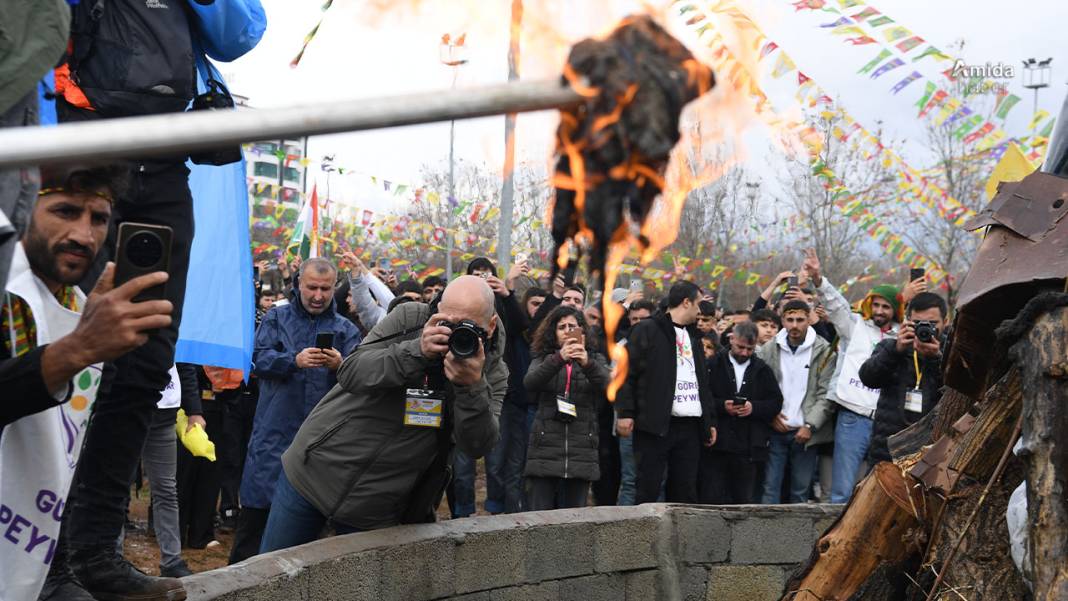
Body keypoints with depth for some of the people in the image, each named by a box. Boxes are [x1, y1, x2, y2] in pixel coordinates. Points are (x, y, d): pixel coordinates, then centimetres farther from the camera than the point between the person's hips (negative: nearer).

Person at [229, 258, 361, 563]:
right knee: (256, 506, -1)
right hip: (274, 432, -1)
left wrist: (340, 366, -24)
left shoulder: (346, 330, 11)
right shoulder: (276, 318, 9)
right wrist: (295, 360, -24)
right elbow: (260, 358, -7)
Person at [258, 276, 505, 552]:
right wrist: (417, 351, -32)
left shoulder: (493, 372, -7)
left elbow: (477, 446, -18)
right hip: (313, 469, 0)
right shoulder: (409, 319, -10)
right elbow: (350, 374, -18)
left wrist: (472, 386, -35)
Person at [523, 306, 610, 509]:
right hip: (545, 448, -1)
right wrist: (559, 359, -27)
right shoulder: (543, 360, 11)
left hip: (581, 452, 1)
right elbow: (529, 383, -11)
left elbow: (608, 387, -7)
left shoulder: (596, 359, 13)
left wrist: (588, 364, -26)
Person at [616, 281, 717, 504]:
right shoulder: (647, 331, 0)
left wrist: (710, 420, 20)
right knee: (648, 489, -5)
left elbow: (703, 382, 26)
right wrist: (625, 413, -13)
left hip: (690, 426, 7)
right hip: (655, 423, -7)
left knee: (686, 491, 6)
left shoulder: (693, 336, 22)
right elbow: (626, 373, -5)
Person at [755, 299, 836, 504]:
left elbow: (826, 395, -4)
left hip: (805, 433, -1)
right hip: (775, 431, 1)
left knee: (800, 491, 5)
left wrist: (810, 426, -11)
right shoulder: (768, 349, 4)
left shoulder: (823, 351, -1)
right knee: (770, 487, -1)